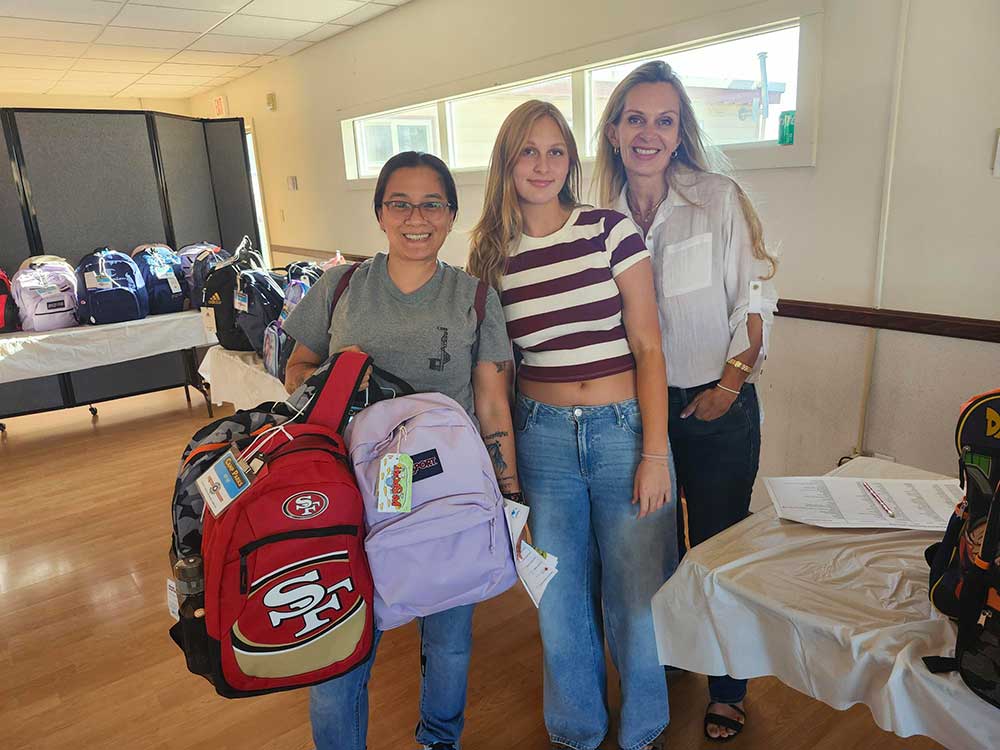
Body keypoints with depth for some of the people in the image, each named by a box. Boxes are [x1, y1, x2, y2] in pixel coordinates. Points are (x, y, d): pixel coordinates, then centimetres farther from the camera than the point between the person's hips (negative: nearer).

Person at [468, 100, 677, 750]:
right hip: (543, 438, 2)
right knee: (561, 597, 14)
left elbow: (648, 348, -5)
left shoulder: (612, 232, -4)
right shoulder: (492, 255, 3)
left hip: (624, 430, -2)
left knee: (636, 592, 10)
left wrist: (655, 452, -10)